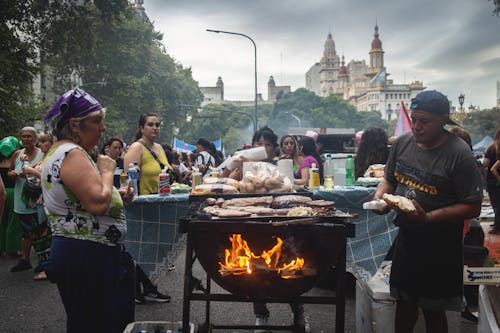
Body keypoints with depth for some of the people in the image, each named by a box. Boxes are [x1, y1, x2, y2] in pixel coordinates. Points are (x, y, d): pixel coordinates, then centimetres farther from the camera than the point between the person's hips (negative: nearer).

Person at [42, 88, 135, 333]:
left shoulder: (60, 152, 16)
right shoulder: (72, 154, -18)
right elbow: (98, 204, -28)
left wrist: (117, 196, 10)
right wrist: (107, 171, -12)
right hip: (87, 256, -11)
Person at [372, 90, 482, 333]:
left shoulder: (459, 154, -18)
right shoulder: (401, 143, -1)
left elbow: (472, 207, -17)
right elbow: (389, 179, 13)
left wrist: (428, 217, -28)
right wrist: (380, 196, -8)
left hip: (440, 246, -5)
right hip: (406, 237, 5)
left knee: (433, 311, 11)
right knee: (404, 302, 20)